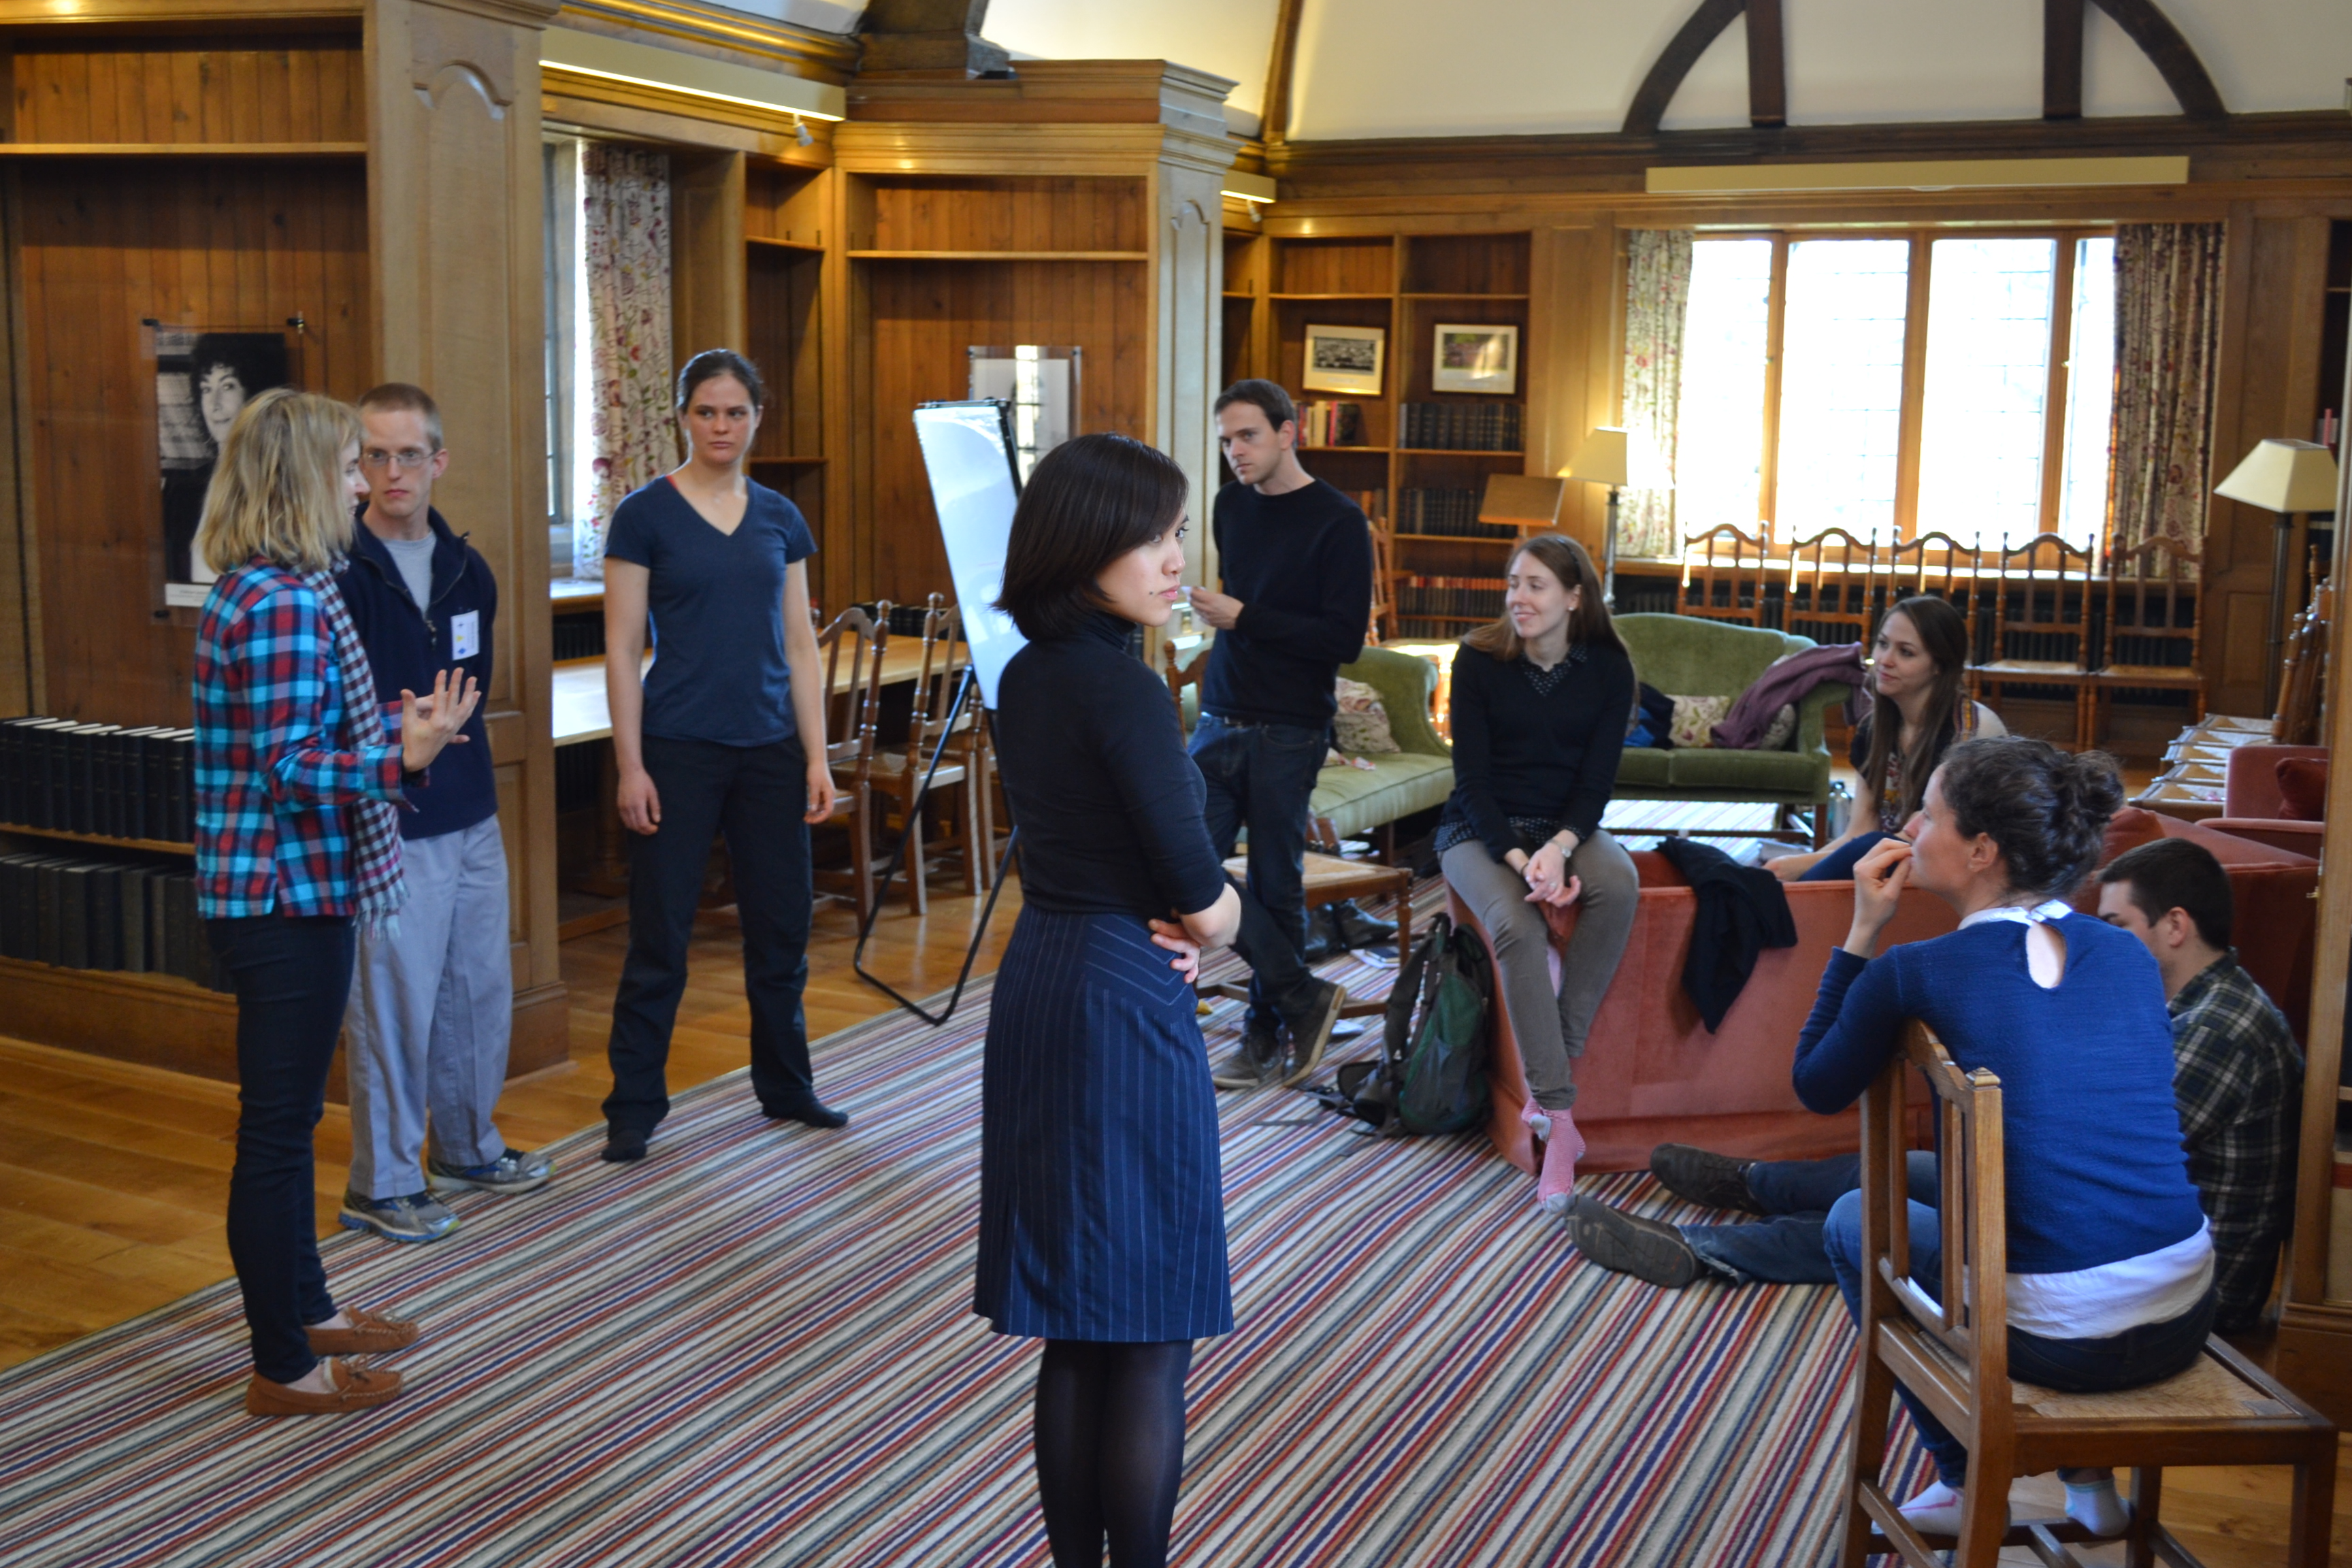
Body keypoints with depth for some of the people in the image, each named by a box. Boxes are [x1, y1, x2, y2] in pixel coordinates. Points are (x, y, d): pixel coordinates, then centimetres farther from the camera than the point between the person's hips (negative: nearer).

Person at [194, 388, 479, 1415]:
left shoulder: (266, 589, 11)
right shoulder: (283, 601, -20)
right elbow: (290, 771, -22)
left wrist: (394, 727, 20)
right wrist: (403, 757, -31)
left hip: (290, 894, 10)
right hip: (287, 899, -10)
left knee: (287, 1115, 20)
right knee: (278, 1125, 0)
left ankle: (304, 1309, 34)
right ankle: (283, 1369, 11)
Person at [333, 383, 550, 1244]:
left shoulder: (467, 567, 8)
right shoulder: (337, 572, -13)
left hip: (471, 817, 7)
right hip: (388, 825, -7)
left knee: (482, 989, 16)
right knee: (394, 1004, 0)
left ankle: (469, 1149, 34)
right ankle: (382, 1184, 15)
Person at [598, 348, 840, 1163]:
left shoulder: (779, 518, 8)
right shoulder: (645, 515, -4)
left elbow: (800, 646, 9)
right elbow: (622, 651, -6)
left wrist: (817, 756, 3)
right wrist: (630, 766, -11)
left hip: (769, 746, 4)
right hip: (679, 749, -4)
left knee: (782, 923, 11)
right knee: (659, 934, 2)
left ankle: (785, 1086, 28)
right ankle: (633, 1107, 13)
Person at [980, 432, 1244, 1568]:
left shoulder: (1024, 678, 8)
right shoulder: (1120, 687, -18)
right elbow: (1208, 907, -17)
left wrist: (1158, 918, -4)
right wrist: (1213, 918, 5)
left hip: (1036, 989, 9)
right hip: (1125, 1005, -9)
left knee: (1076, 1324, 17)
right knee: (1152, 1336, 2)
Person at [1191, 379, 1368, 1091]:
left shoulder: (1338, 523, -9)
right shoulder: (1231, 506, 11)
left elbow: (1345, 637, -15)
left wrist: (1243, 618, -18)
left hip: (1288, 731, -6)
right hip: (1220, 719, 6)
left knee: (1274, 884, 2)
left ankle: (1265, 1032, 19)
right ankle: (1303, 998, 8)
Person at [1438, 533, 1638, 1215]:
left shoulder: (1608, 668, -1)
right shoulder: (1479, 660, -6)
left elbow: (1597, 779, -4)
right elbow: (1473, 778, -9)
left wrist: (1559, 849, -23)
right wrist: (1518, 859, -22)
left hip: (1566, 826, 2)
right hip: (1480, 831, -2)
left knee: (1618, 883, -32)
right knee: (1516, 926, -32)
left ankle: (1557, 1062, -25)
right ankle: (1559, 1118, -31)